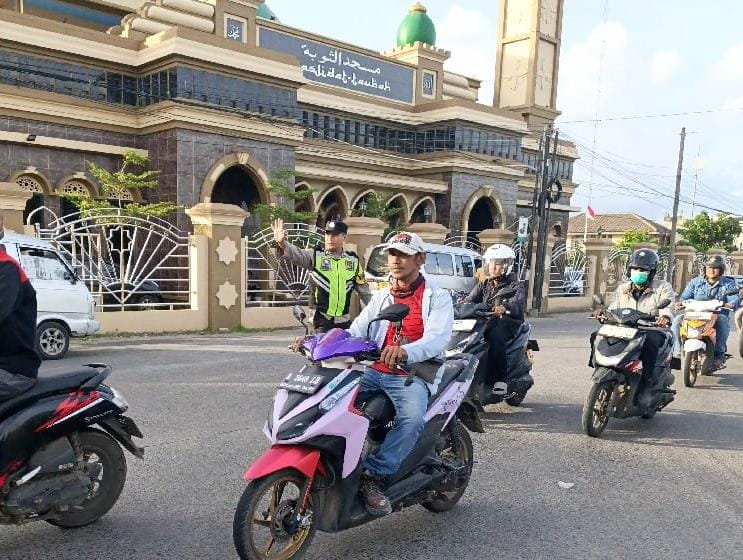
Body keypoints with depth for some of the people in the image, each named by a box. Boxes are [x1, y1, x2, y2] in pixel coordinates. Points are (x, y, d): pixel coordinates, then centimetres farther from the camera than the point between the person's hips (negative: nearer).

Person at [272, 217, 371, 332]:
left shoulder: (353, 260, 7)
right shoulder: (316, 255, -3)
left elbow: (363, 290, 14)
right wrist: (282, 243, -42)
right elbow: (296, 255, -22)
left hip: (345, 321, 3)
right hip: (322, 320, -3)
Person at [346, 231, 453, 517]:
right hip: (374, 371, 5)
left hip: (412, 376, -5)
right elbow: (356, 332, 8)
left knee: (412, 419, -34)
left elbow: (437, 338, -17)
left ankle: (373, 475, -26)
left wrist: (405, 351, -39)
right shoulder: (381, 297, 20)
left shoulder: (438, 298, 2)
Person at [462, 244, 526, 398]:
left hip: (507, 323, -5)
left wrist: (504, 307, -40)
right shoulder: (484, 285, 24)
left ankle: (499, 379, -33)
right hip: (485, 322, 5)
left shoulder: (515, 285, 5)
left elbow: (518, 304, -17)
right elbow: (471, 300, 8)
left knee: (495, 335, -38)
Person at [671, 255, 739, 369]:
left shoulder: (729, 284, 10)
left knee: (723, 320, -37)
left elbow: (735, 299, -5)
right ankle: (677, 351, -24)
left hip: (717, 315, -2)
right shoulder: (695, 282, 14)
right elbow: (686, 296, 5)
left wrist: (730, 305, -30)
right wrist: (681, 303, -20)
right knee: (678, 319, -24)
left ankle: (719, 354, -30)